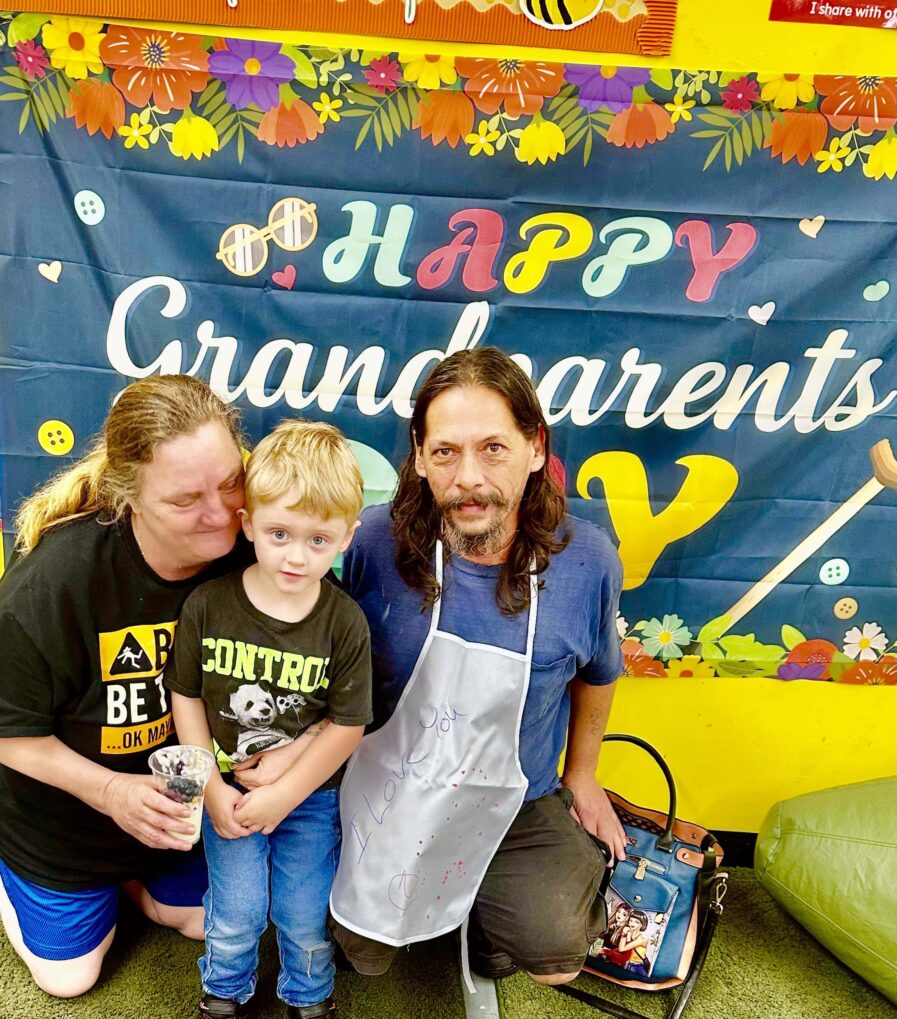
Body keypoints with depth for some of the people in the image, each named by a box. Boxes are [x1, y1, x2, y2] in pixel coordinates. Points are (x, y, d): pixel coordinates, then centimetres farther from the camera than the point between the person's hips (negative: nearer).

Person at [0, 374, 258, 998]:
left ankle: (128, 872, 49)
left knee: (198, 918, 24)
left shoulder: (246, 554, -26)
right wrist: (109, 789, -29)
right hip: (64, 809, -3)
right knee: (70, 975, 20)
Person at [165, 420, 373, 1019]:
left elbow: (347, 726, -14)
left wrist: (283, 795, -14)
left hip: (312, 795, 0)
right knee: (236, 914, 12)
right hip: (227, 790, 1)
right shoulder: (207, 605, -16)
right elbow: (186, 697, -6)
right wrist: (213, 789, -7)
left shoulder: (345, 622, -19)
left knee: (307, 918, 15)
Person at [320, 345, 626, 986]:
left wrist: (582, 776, 12)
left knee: (555, 963, -9)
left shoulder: (587, 561, -19)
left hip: (517, 804, 0)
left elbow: (596, 673, 2)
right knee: (365, 958, 11)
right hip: (390, 792, 0)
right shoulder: (378, 542, -24)